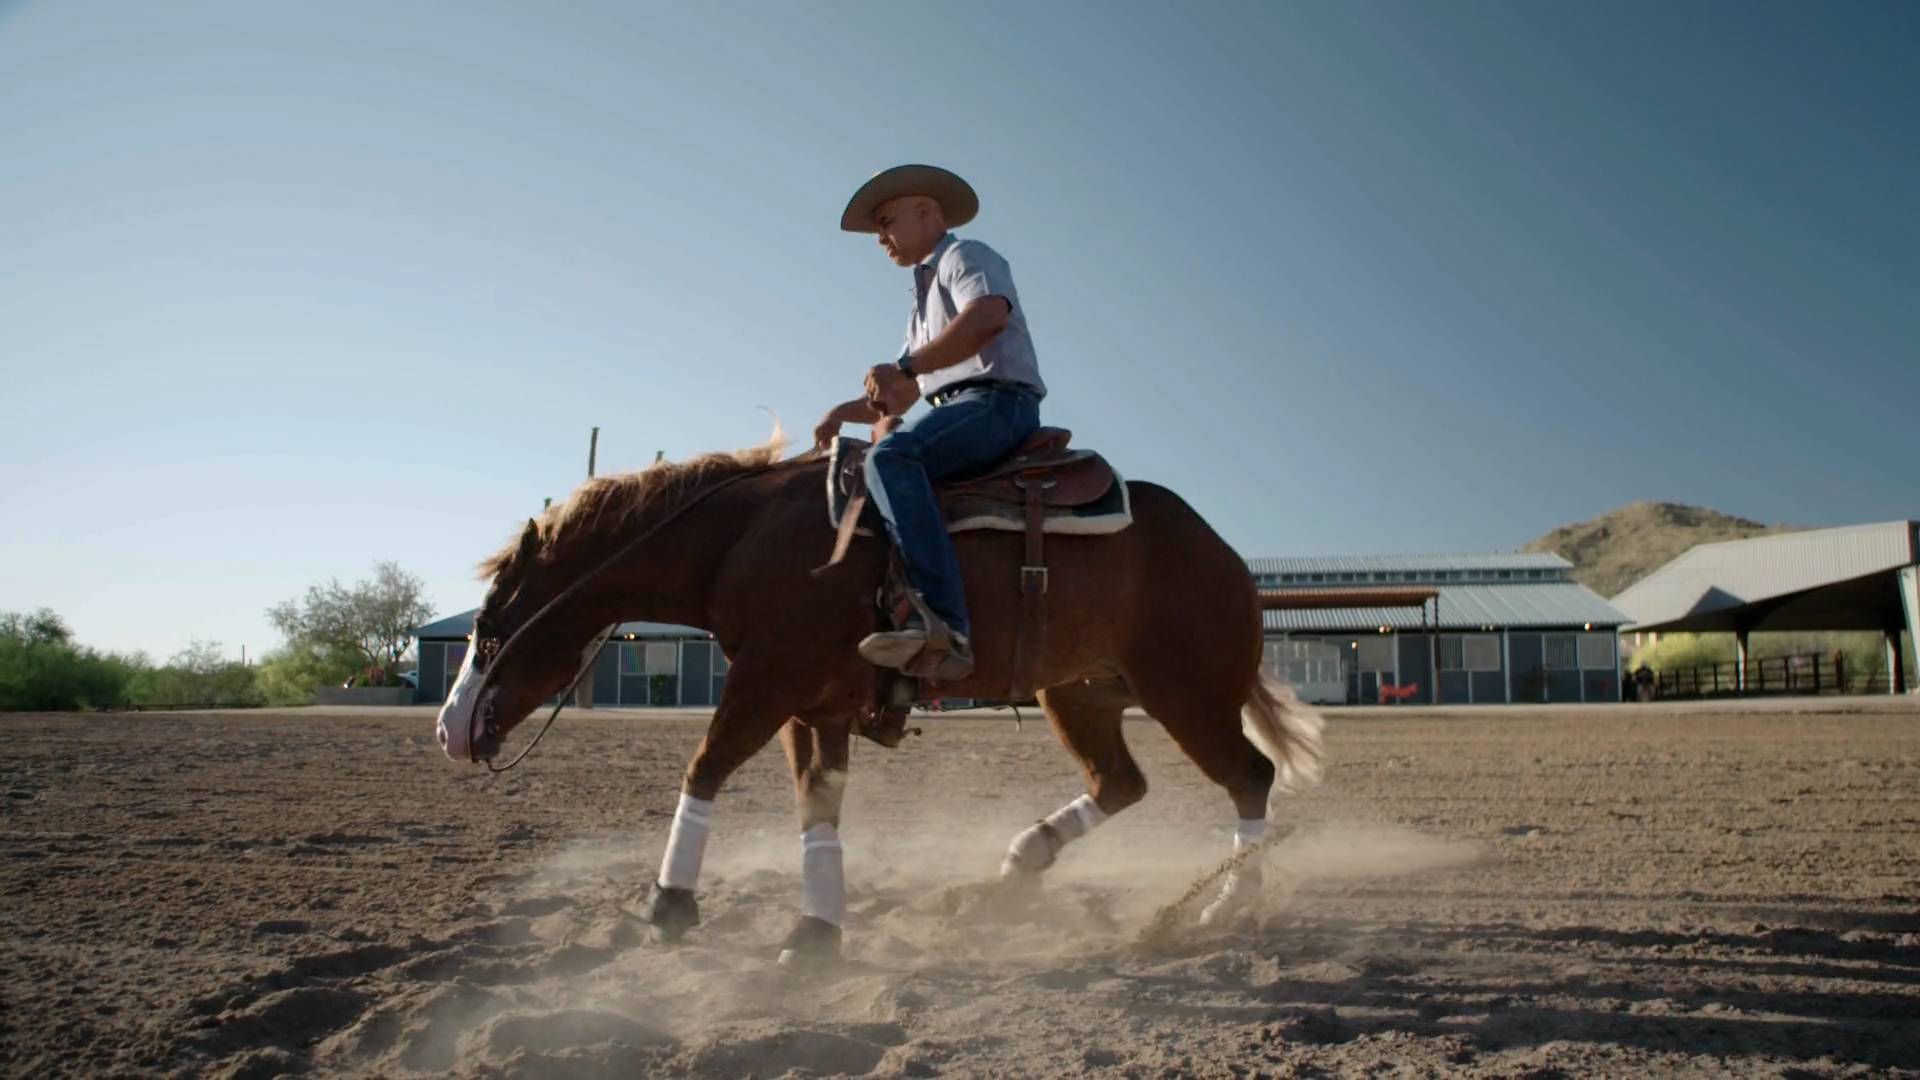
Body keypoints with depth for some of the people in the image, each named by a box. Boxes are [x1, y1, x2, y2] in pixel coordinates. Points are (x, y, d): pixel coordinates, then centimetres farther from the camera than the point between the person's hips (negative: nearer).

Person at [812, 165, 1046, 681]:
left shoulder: (966, 256, 5)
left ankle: (944, 624, -45)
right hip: (958, 410, 10)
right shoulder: (926, 293, 32)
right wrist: (848, 410, 8)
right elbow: (900, 396, 27)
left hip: (997, 401, -10)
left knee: (891, 456, -33)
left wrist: (906, 366, -21)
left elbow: (988, 316, -21)